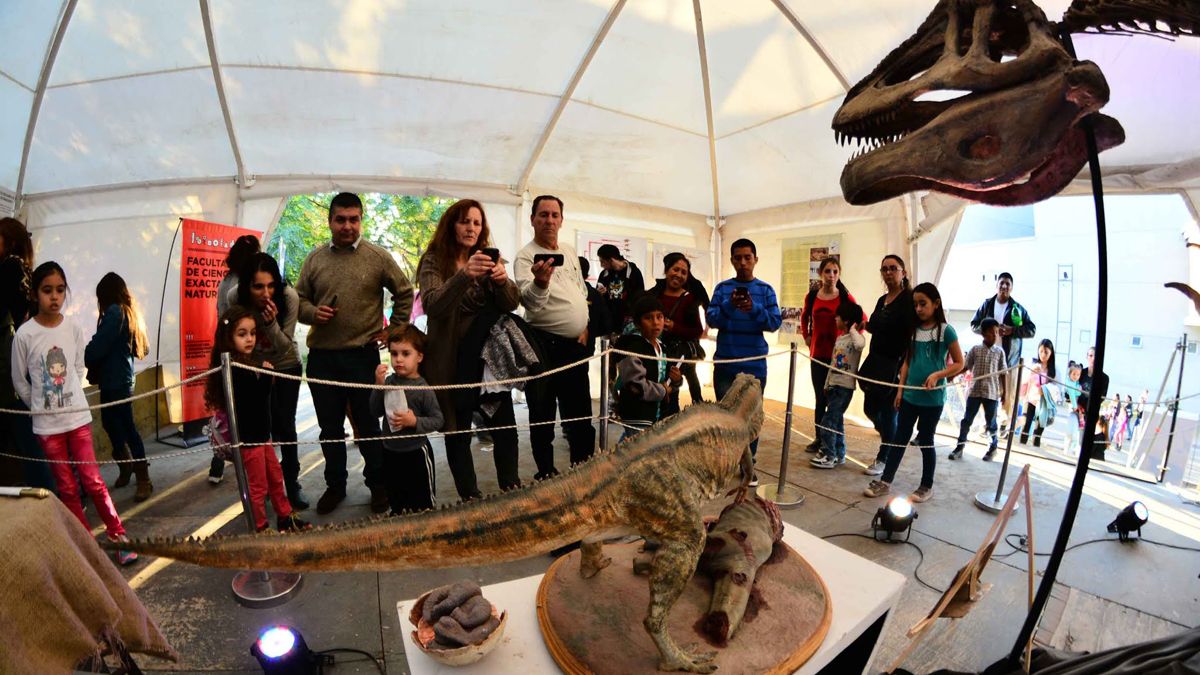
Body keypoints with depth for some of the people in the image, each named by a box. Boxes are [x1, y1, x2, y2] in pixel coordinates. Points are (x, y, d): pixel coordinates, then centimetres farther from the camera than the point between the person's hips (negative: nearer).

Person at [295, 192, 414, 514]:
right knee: (330, 427, 15)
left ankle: (377, 484, 25)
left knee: (368, 425, 7)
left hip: (363, 355, -3)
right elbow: (300, 299, 13)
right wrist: (312, 312, -8)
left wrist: (395, 329, 2)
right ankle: (335, 485, 32)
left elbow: (404, 293, 6)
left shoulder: (378, 256, -1)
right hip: (321, 357, 3)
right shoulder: (315, 258, 7)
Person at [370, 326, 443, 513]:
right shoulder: (389, 381, -6)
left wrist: (415, 422, -28)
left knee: (423, 502, 13)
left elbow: (438, 420, -15)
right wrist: (379, 385, -16)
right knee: (395, 499, 26)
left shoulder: (423, 388, -18)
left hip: (416, 452, -5)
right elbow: (376, 411, -5)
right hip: (390, 451, 5)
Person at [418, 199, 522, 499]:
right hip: (453, 361, -3)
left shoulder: (488, 258, 9)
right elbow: (433, 305, -20)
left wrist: (502, 280, -23)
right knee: (458, 433, 5)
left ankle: (512, 490, 17)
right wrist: (464, 275, -36)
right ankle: (471, 499, 19)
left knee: (505, 427, 2)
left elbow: (511, 304, 0)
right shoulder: (434, 261, -2)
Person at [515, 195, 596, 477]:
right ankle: (546, 473, 21)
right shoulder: (526, 257, -11)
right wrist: (540, 283, -50)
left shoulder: (570, 253, 11)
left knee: (580, 412, 17)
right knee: (543, 415, 6)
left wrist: (585, 326, 11)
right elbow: (529, 301, -29)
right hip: (545, 346, -6)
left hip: (576, 345, 7)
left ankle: (584, 467, 33)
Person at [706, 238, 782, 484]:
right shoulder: (722, 287, 3)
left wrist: (753, 309, -23)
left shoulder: (765, 290, 3)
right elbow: (711, 319, -5)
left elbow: (775, 323, -5)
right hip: (725, 364, 0)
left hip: (755, 366, 0)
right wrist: (729, 306, -23)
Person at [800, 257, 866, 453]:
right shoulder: (812, 296, 4)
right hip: (817, 354, 3)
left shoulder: (845, 297, -5)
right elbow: (804, 318, 21)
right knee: (820, 398, 11)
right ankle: (818, 438, 22)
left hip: (838, 355, -3)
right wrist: (807, 337, 11)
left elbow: (862, 319, 5)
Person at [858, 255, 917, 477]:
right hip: (875, 362, 8)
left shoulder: (910, 299, -11)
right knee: (870, 408, 13)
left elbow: (912, 336, -17)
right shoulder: (882, 300, 13)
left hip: (895, 366, -8)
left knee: (888, 411, 2)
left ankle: (883, 459, 17)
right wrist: (867, 325, 1)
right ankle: (892, 441, 38)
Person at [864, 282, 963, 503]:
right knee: (900, 437, 8)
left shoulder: (946, 331, -8)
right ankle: (885, 481, 15)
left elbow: (959, 363, -5)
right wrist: (900, 389, 8)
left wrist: (937, 375, -21)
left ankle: (927, 486, 24)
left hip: (932, 397, -4)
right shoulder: (914, 330, 7)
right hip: (910, 395, 5)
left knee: (925, 440, 7)